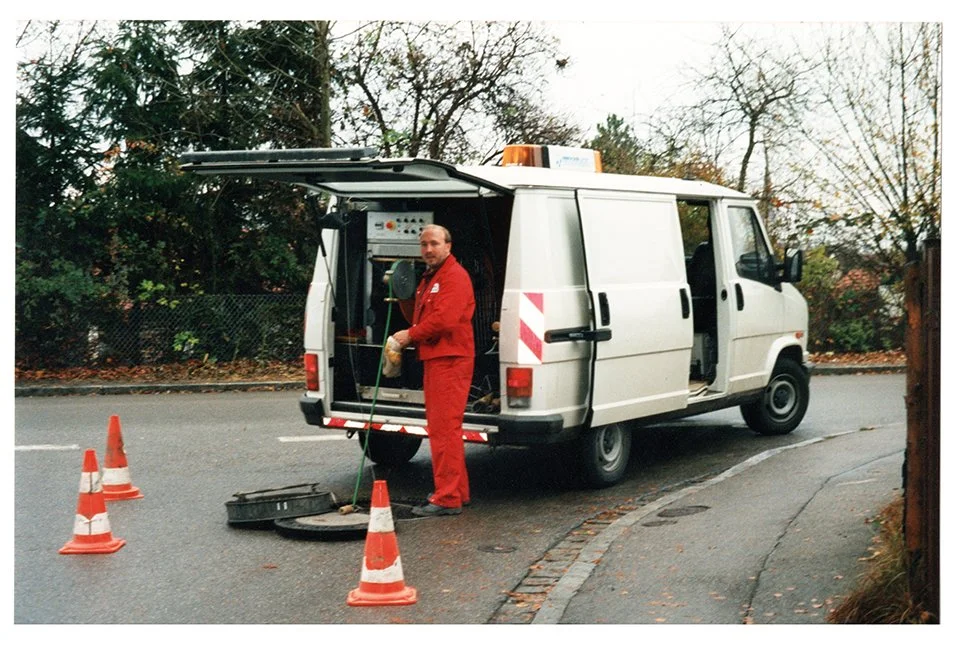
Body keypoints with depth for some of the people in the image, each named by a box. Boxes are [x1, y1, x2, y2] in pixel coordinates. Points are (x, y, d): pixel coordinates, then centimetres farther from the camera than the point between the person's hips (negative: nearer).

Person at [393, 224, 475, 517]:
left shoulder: (455, 276, -12)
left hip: (450, 361, -11)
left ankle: (447, 498, -9)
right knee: (441, 428, 16)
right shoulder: (429, 278, 22)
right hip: (434, 360, 11)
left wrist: (410, 335, -10)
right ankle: (457, 491, 26)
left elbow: (444, 320, -22)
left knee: (444, 429, -11)